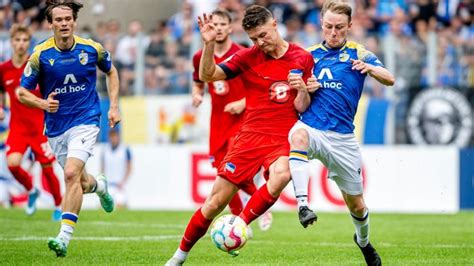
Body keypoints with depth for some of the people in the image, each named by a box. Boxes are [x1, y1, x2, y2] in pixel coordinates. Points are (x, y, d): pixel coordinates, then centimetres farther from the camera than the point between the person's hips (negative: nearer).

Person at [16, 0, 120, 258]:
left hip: (85, 122, -2)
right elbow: (22, 92, -2)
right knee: (80, 182, 13)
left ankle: (64, 236, -23)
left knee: (72, 174, -22)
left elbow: (111, 72, 16)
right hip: (56, 128, 2)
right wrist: (43, 103, -22)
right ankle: (99, 185, 51)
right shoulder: (40, 54, -9)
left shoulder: (92, 49, -6)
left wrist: (113, 106, 6)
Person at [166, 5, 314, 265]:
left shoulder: (302, 58, 1)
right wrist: (209, 44, -19)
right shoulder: (248, 56, 1)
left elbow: (302, 108, 5)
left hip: (284, 139, -1)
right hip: (250, 135, 1)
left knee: (280, 175, -37)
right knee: (215, 202, 1)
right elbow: (207, 75, -5)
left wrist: (303, 91, -17)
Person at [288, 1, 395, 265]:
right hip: (311, 127, 0)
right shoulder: (310, 55, 8)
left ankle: (364, 241, 43)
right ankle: (303, 203, -47)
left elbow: (390, 79, -14)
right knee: (299, 134, -39)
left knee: (356, 204, 10)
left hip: (342, 137, 0)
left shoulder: (358, 54, 2)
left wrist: (371, 68, -35)